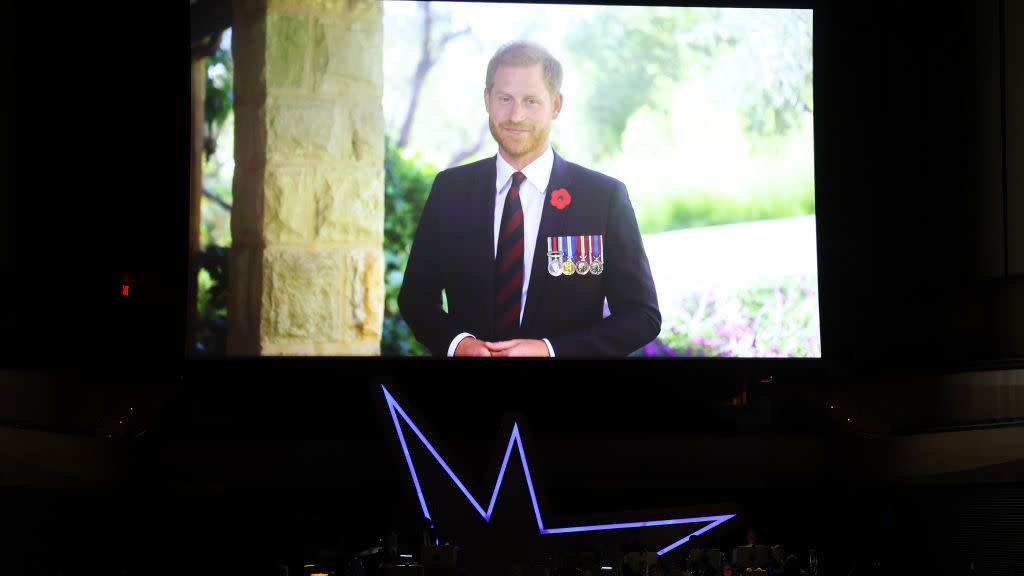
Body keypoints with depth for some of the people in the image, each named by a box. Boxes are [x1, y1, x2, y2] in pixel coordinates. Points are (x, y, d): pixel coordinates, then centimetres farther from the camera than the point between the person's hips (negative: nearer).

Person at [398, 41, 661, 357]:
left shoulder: (605, 196, -11)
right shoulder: (450, 189, -4)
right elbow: (415, 296, 2)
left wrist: (550, 350, -21)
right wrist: (455, 342, -16)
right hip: (468, 351, 2)